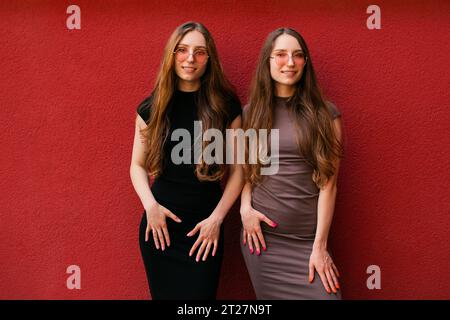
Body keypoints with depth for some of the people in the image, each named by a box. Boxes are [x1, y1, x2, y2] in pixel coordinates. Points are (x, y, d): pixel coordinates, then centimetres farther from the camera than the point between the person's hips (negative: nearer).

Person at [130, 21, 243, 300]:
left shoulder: (226, 106, -3)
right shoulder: (152, 107, 1)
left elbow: (238, 169, -1)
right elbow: (138, 165, 7)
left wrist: (217, 218, -8)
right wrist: (150, 206, -8)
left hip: (206, 228, -1)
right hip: (159, 223, 2)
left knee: (200, 294, 5)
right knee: (163, 294, 14)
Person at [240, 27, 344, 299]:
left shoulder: (326, 114, -1)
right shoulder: (250, 113, 5)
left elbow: (328, 184, -4)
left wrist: (320, 245, -8)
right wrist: (245, 208, -6)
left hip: (309, 238, -1)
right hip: (261, 233, 1)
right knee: (270, 297, 12)